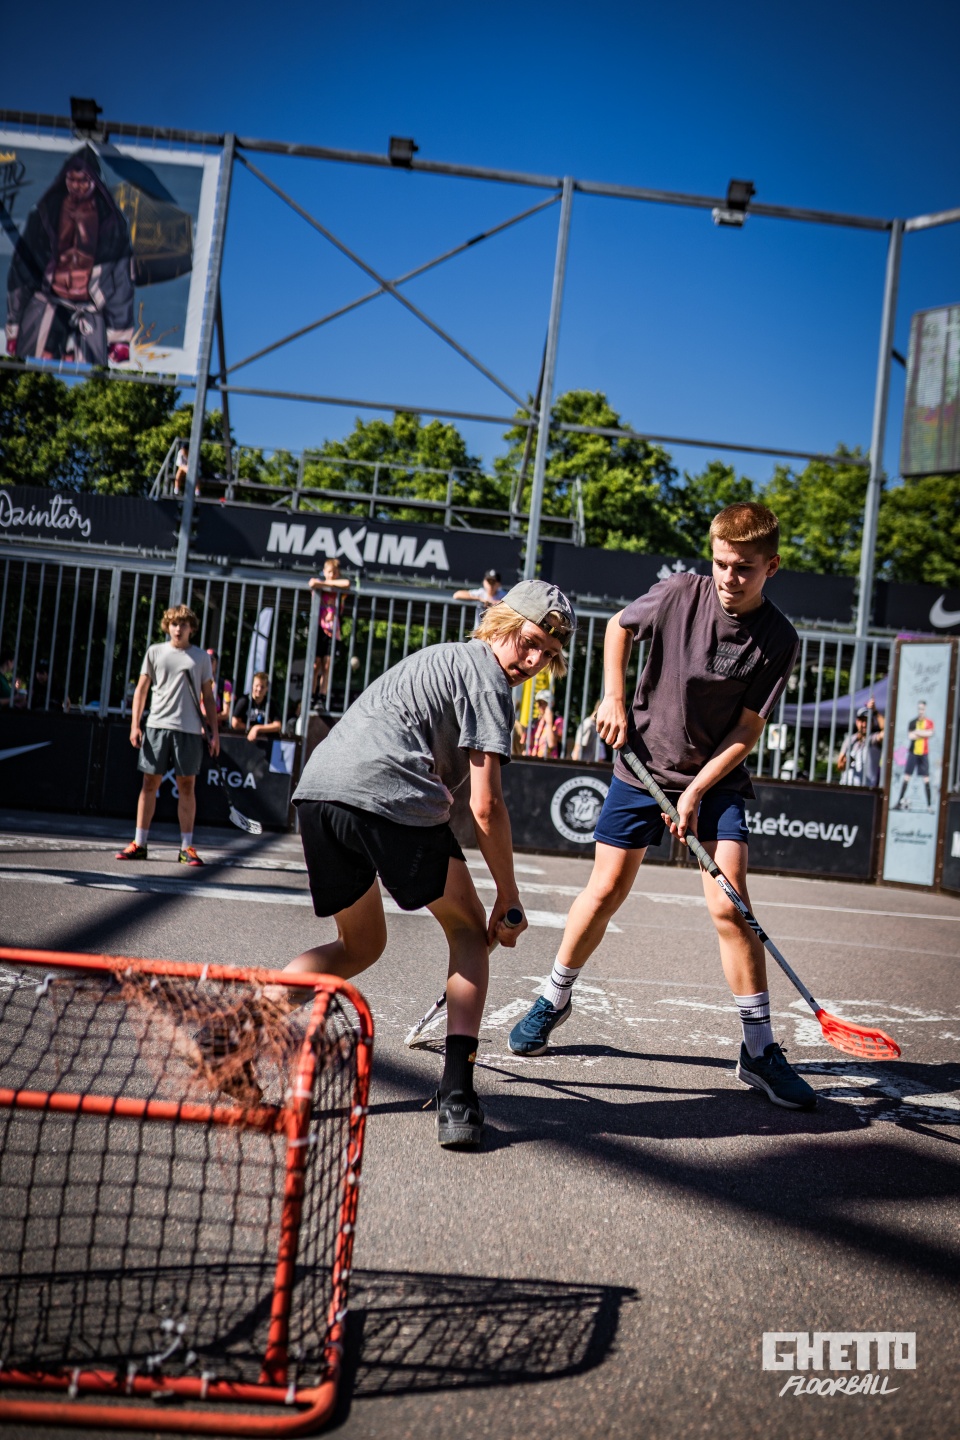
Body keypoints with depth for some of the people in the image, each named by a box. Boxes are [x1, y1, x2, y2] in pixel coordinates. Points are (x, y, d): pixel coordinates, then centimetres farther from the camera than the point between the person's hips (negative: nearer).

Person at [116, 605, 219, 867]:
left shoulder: (201, 657, 9)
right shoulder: (155, 652, 9)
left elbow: (208, 698, 11)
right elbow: (141, 690, 10)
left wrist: (214, 732, 4)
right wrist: (135, 724, 1)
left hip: (190, 730, 0)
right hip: (157, 725, 1)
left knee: (187, 786, 1)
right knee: (150, 783, 2)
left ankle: (187, 847, 6)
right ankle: (139, 843, 8)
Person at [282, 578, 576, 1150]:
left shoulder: (444, 657, 31)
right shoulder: (487, 676, 3)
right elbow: (486, 807, -2)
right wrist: (509, 898, 7)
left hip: (316, 785, 8)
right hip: (389, 794, -8)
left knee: (361, 945, 24)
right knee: (470, 931, 12)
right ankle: (458, 1094, 0)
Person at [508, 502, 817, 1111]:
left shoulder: (778, 640, -14)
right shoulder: (681, 592, -12)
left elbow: (747, 730, -11)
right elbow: (619, 627, 7)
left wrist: (696, 791, -18)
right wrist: (614, 698, -3)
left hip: (717, 776, -1)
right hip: (643, 763, 1)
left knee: (730, 904, -12)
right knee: (605, 891, 5)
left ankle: (759, 1049, 0)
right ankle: (556, 999, 27)